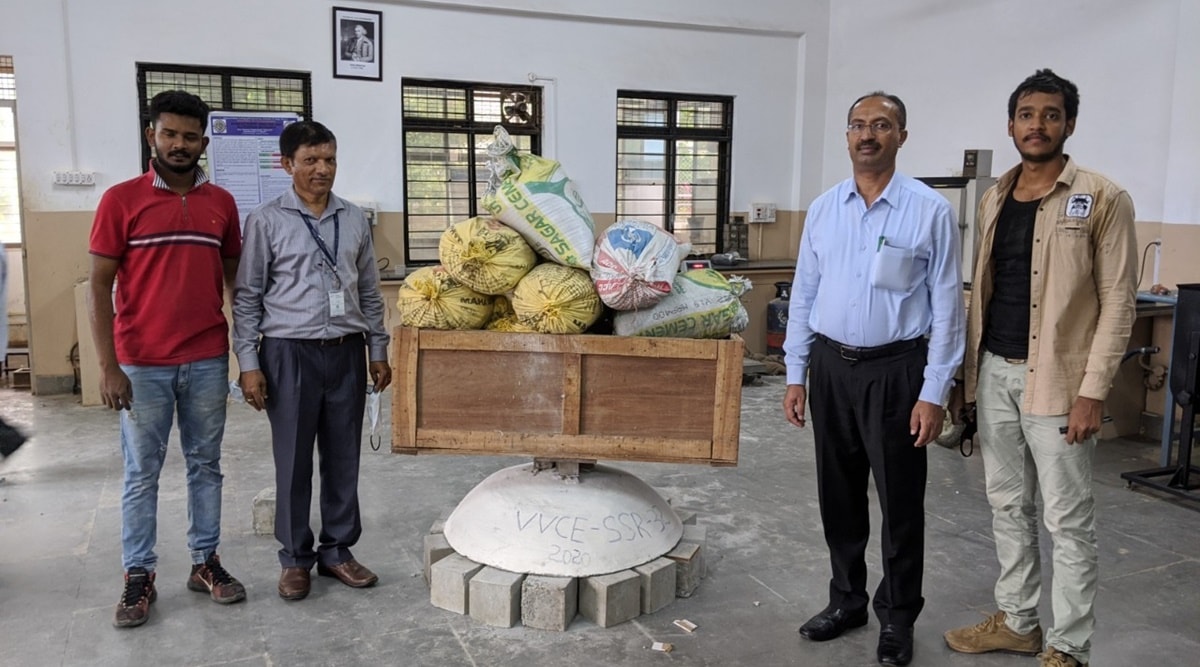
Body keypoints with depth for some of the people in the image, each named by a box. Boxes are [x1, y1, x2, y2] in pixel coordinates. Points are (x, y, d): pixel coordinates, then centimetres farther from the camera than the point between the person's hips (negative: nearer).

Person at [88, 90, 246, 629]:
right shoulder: (122, 200, -3)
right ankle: (139, 577, 18)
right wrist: (108, 366, -10)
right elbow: (98, 286, -4)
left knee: (206, 465, 11)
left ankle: (206, 562, 24)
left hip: (208, 362, 3)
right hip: (142, 365, -2)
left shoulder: (221, 203, 6)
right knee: (142, 473, 7)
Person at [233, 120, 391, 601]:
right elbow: (248, 297, -2)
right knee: (293, 462, 5)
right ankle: (295, 559, 19)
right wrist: (248, 363, -7)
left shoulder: (354, 219, 7)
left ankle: (337, 551, 23)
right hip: (290, 353, -3)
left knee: (343, 459, 9)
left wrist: (378, 351, 10)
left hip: (346, 353, 3)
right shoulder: (266, 221, -3)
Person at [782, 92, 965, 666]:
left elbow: (946, 307, -8)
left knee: (900, 500, 7)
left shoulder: (930, 211, -7)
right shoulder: (822, 209, 6)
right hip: (830, 366, 4)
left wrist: (933, 394, -11)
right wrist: (795, 374, 6)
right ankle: (847, 600, 33)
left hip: (894, 370, -4)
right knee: (838, 494, 14)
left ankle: (897, 617, 26)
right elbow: (803, 295, 9)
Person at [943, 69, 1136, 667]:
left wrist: (1092, 390, -15)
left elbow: (1117, 302, -9)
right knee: (1008, 506, 15)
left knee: (1068, 519, 2)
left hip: (1055, 379, -6)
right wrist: (966, 371, 11)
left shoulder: (1103, 200, -6)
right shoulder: (992, 200, 10)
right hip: (994, 373, 6)